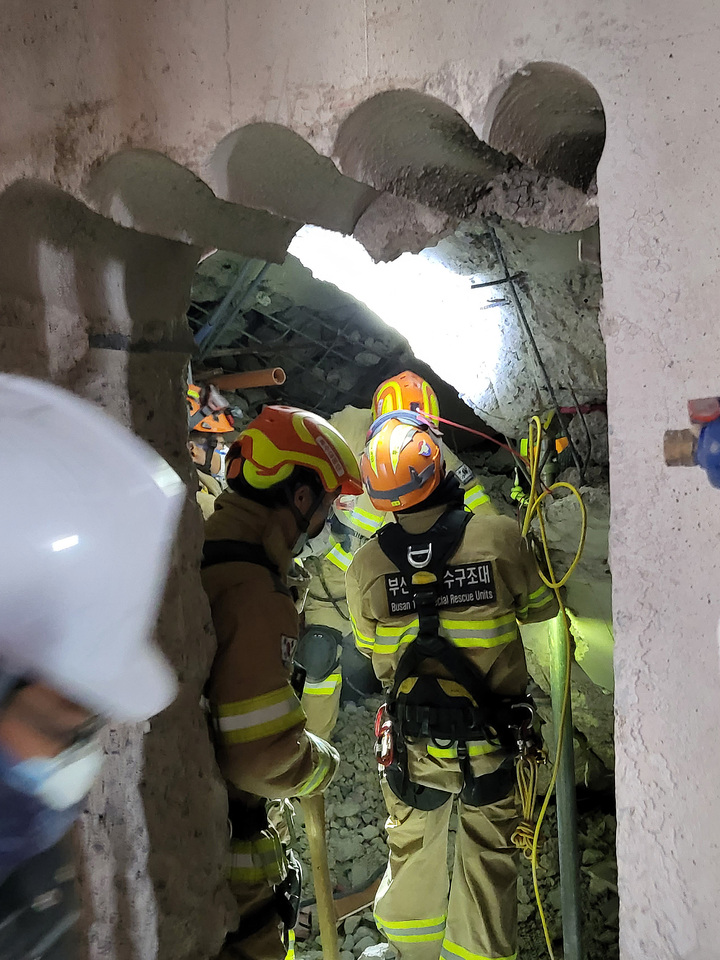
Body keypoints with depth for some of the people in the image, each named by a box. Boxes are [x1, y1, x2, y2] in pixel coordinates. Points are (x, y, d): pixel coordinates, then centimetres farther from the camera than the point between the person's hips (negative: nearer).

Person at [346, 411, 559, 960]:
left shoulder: (364, 566, -15)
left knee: (412, 852, 25)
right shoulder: (500, 537, -19)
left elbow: (371, 651, 1)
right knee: (487, 860, 18)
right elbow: (542, 607, -2)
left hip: (410, 743, 2)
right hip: (491, 738, -2)